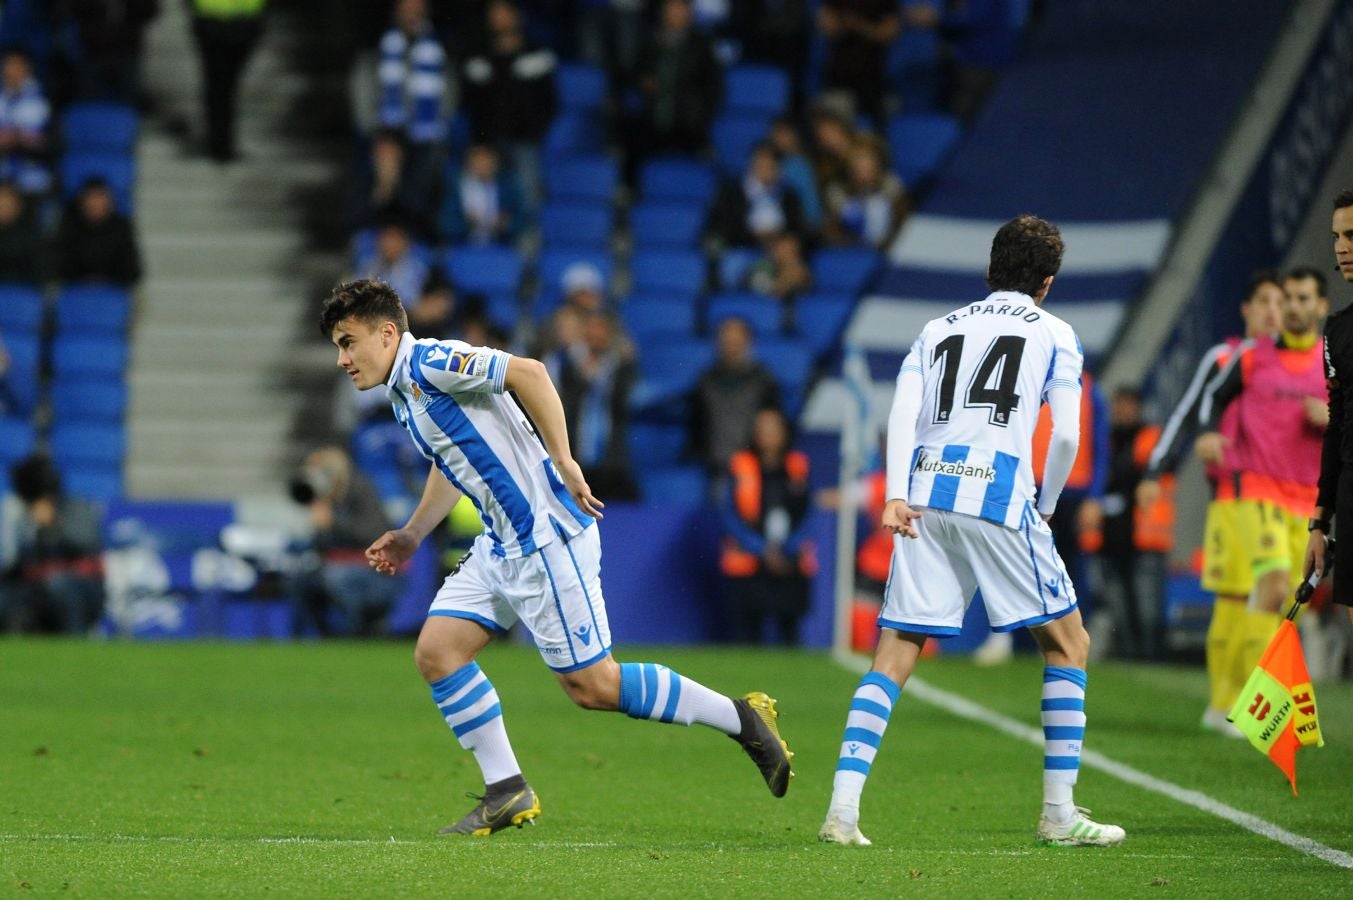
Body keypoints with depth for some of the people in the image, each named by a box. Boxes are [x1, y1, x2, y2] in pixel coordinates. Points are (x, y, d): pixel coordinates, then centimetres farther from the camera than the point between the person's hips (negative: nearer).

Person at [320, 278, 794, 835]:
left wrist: (563, 461, -27)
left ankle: (742, 719, 6)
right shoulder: (406, 393, 15)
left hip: (545, 538, -10)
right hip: (499, 545, 10)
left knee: (591, 685, -6)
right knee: (436, 652, 1)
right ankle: (507, 793, 7)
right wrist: (412, 534, 24)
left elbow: (528, 372, -27)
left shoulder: (431, 363, -16)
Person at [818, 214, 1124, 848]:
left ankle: (843, 807, -7)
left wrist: (897, 495, -4)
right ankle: (1059, 813, 5)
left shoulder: (939, 330, 23)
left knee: (894, 654, 6)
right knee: (1068, 643, 10)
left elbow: (902, 412, 6)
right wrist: (1045, 507, 17)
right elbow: (1066, 436, 3)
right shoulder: (1053, 333, 14)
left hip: (926, 496, 4)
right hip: (999, 496, -3)